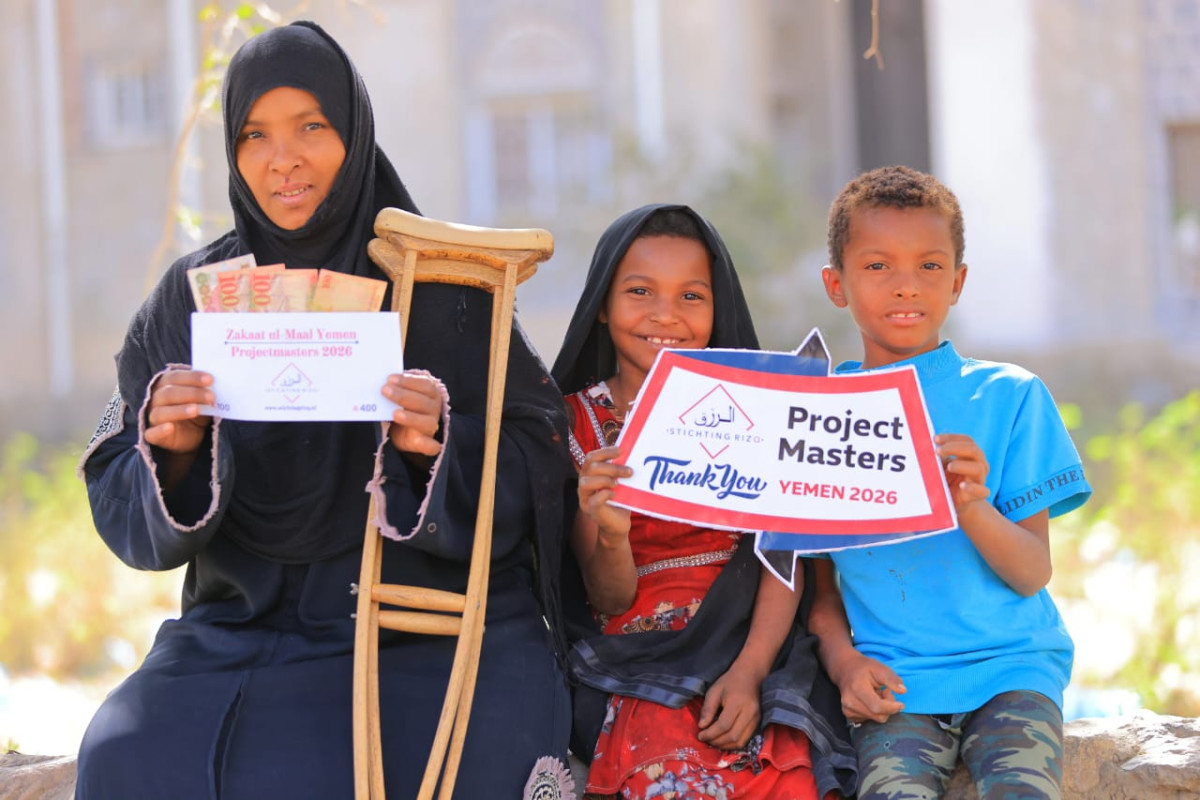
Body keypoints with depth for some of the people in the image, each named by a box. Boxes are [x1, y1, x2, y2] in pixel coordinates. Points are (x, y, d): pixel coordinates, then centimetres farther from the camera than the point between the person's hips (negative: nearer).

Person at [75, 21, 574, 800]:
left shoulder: (444, 287, 1)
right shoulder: (190, 298, 6)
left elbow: (534, 473, -3)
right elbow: (125, 516, 4)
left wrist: (439, 447, -22)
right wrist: (171, 453, -18)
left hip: (431, 636, -2)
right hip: (243, 626, 2)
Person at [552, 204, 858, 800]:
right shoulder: (574, 422, 5)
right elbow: (609, 600, 2)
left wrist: (748, 674, -17)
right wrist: (610, 535, -22)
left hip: (752, 651, 1)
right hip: (635, 668, -1)